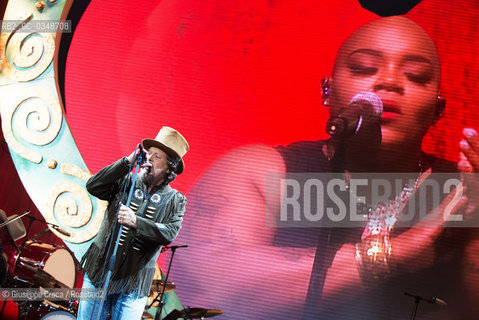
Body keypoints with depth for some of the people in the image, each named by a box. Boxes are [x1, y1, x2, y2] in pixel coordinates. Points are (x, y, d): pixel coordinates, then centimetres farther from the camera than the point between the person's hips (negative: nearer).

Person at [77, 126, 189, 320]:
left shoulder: (175, 201, 1)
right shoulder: (126, 182, 4)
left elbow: (169, 234, -15)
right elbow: (93, 187, -11)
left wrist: (136, 223, -30)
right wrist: (127, 163, -16)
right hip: (98, 273, 1)